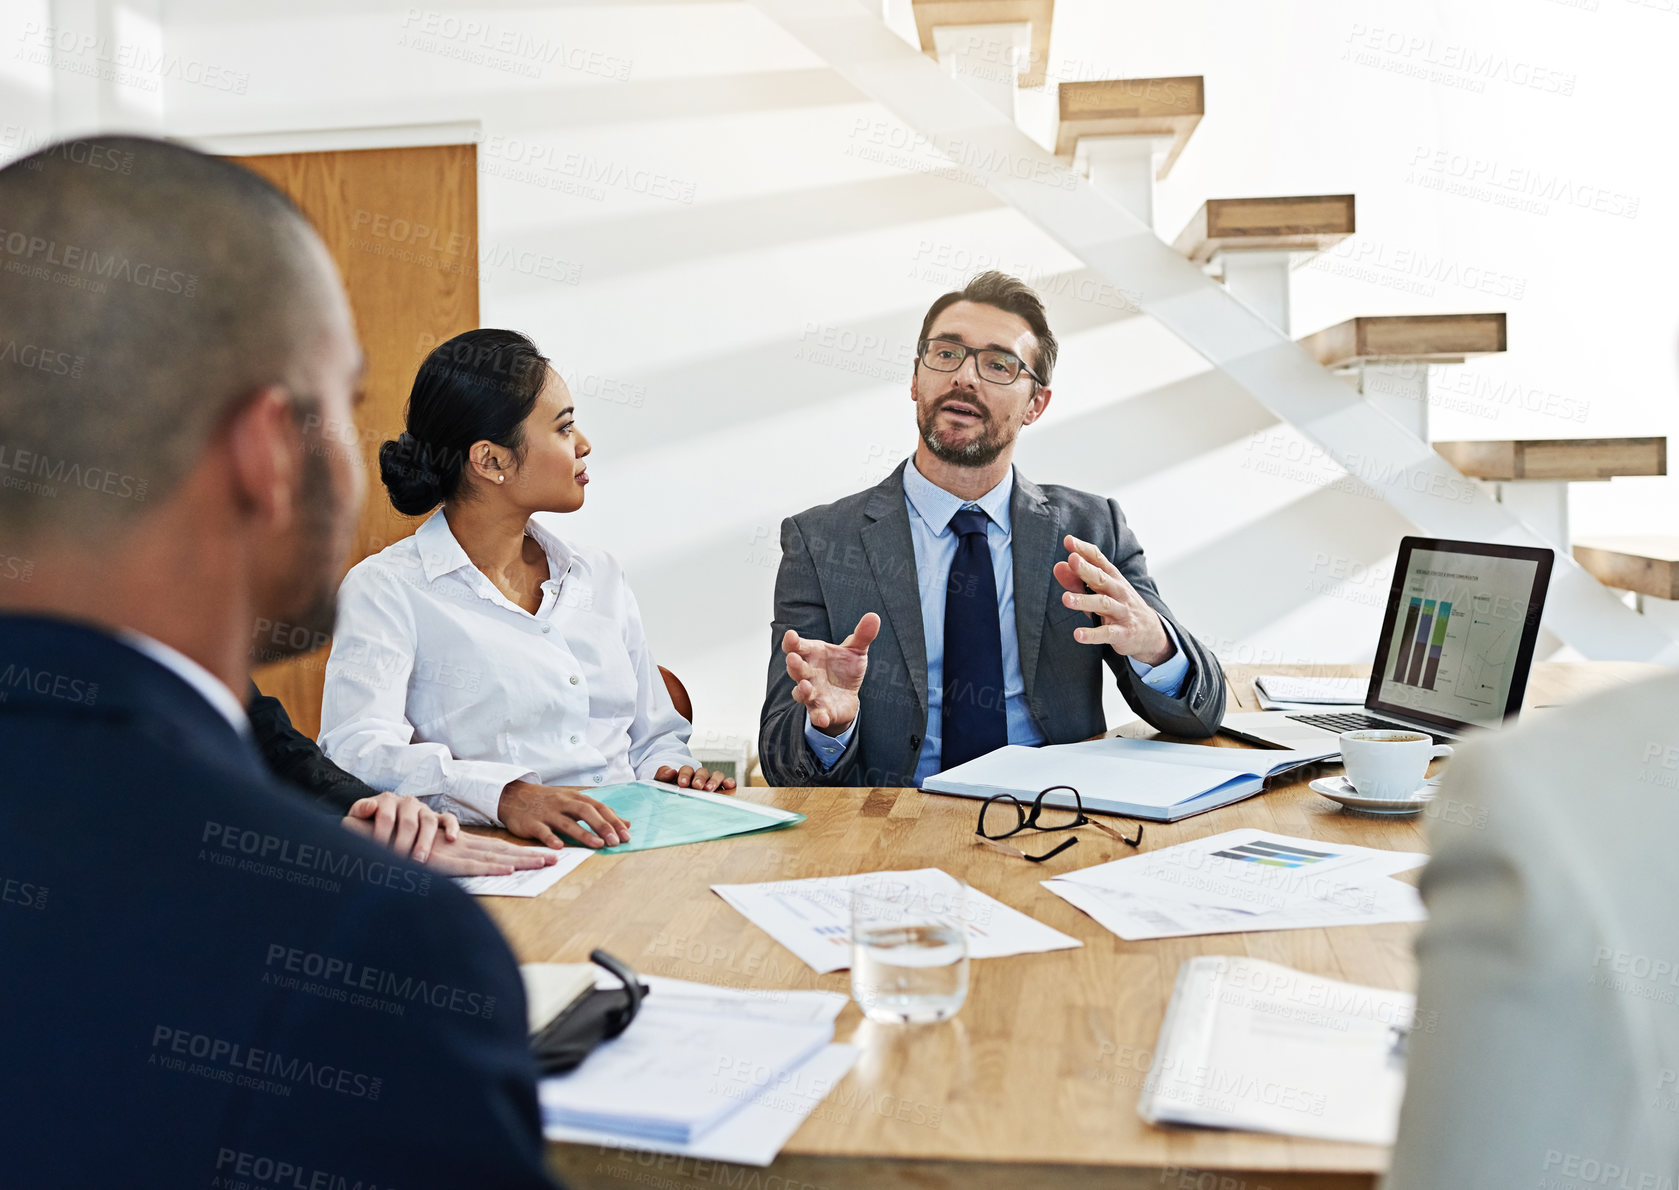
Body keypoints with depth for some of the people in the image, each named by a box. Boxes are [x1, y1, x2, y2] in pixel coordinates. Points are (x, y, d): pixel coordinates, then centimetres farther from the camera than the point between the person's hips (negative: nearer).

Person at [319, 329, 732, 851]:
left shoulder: (600, 575, 18)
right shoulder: (386, 589, -2)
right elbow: (356, 750, -17)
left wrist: (672, 772, -1)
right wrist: (504, 794, -34)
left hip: (627, 852, 6)